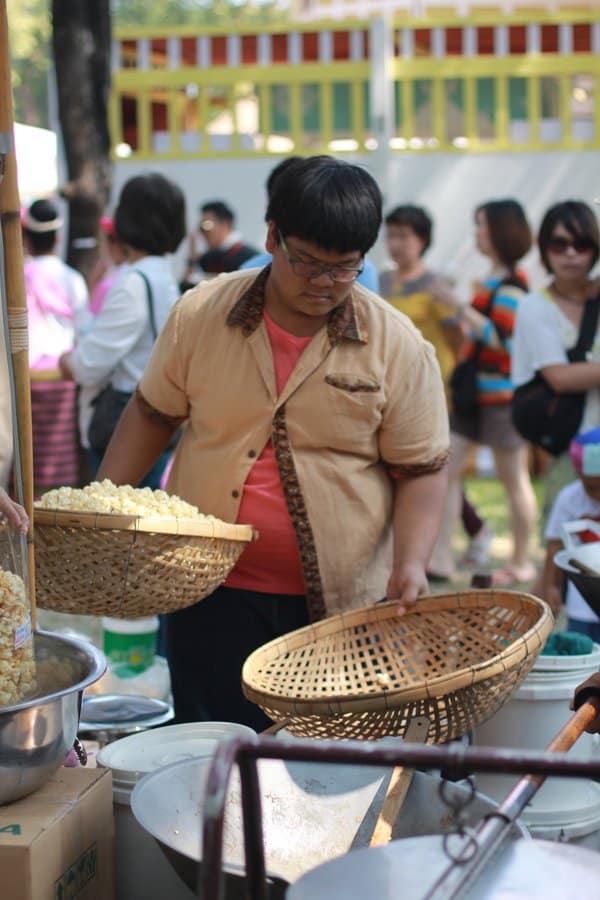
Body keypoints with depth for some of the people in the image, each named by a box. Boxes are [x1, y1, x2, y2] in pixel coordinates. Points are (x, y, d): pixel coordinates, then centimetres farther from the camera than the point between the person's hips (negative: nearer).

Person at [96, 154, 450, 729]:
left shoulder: (398, 346, -4)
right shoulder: (201, 314, 1)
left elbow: (421, 470, -2)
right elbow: (152, 414, 12)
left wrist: (411, 563, -15)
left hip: (339, 601, -1)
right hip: (213, 593, 1)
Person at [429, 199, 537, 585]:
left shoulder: (512, 283, -14)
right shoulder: (494, 279, 14)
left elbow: (500, 337, -23)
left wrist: (459, 305, -21)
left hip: (502, 392, -9)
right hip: (475, 392, 9)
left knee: (514, 478, 2)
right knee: (447, 466, 2)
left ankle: (522, 563, 13)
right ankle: (442, 556, 2)